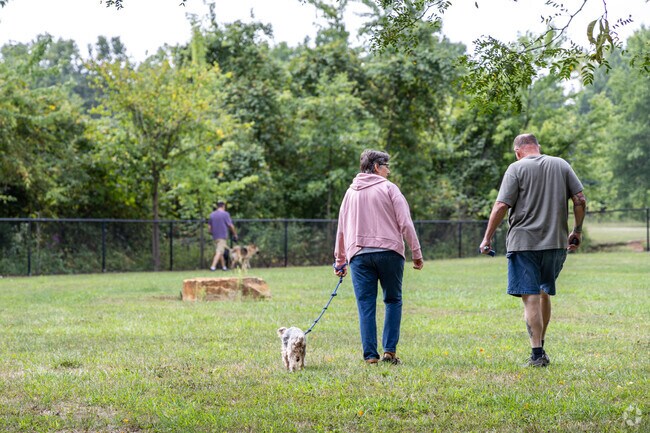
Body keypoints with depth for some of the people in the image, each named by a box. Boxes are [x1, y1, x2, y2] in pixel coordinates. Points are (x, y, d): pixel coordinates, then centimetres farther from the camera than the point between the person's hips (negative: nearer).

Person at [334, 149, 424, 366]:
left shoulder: (351, 192, 17)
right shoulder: (388, 188, 4)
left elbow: (341, 229, 20)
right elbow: (405, 223, -4)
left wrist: (339, 261, 27)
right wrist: (416, 253, -1)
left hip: (359, 254, 3)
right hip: (389, 251, -3)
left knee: (366, 306, 3)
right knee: (393, 301, 9)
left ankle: (370, 355, 0)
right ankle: (390, 350, 1)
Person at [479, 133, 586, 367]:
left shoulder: (517, 168, -3)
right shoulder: (561, 165, 10)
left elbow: (501, 206, -9)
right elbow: (580, 200, 6)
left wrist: (487, 238, -2)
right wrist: (577, 231, 17)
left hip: (524, 242, -4)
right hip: (556, 242, 5)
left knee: (531, 298, -3)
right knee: (544, 294, 19)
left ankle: (537, 354, -7)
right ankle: (540, 347, 27)